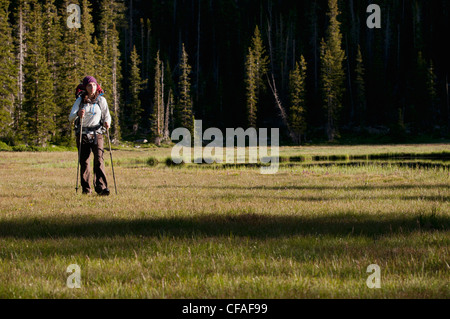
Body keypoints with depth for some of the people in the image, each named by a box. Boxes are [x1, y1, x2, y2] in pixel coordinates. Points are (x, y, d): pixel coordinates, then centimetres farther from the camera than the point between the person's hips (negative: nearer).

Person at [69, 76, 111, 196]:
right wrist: (78, 114, -24)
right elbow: (70, 118, -1)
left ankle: (101, 187, -22)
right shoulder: (80, 100, 4)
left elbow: (107, 115, 9)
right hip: (83, 134, 1)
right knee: (84, 162, 1)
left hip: (97, 133, -1)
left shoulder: (101, 100, 5)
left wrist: (107, 123, -14)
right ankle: (86, 188, 12)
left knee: (99, 160, -15)